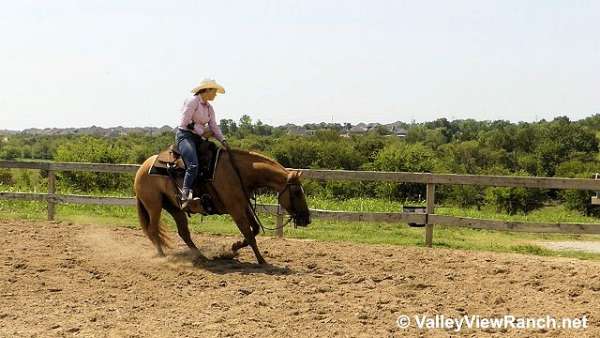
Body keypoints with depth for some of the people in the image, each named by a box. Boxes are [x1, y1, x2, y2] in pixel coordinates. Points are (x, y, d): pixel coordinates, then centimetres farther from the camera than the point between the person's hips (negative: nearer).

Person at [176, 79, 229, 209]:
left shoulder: (209, 107, 17)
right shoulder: (192, 101, -8)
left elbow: (214, 126, 11)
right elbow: (185, 123, -15)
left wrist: (223, 140, -4)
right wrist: (202, 132, -11)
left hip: (199, 138, 9)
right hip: (185, 135, -9)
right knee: (193, 165, -28)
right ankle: (185, 196, -33)